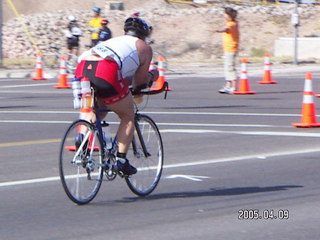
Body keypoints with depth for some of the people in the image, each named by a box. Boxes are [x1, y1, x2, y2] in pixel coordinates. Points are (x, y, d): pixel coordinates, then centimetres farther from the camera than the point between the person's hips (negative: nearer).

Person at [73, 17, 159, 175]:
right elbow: (140, 83, 22)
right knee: (128, 117, 16)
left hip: (81, 70, 6)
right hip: (106, 73, -6)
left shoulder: (113, 41, 39)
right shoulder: (144, 47, 24)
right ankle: (121, 160, 8)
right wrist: (152, 76, 41)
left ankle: (82, 134, 4)